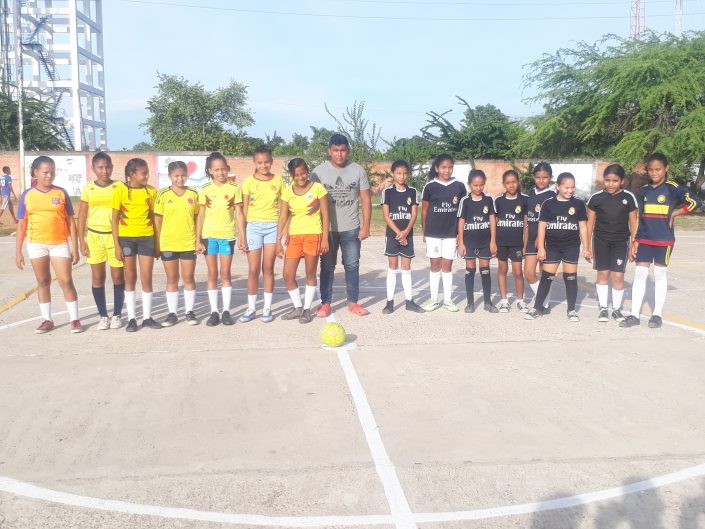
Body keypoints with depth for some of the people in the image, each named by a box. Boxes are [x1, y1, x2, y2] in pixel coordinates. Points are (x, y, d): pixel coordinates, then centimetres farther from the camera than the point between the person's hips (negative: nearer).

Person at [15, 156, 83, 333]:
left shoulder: (61, 193, 0)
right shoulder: (27, 195, 2)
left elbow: (70, 222, 3)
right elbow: (21, 225, 5)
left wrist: (75, 248, -1)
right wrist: (18, 252, 2)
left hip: (60, 244, -1)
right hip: (36, 245, 1)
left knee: (66, 281, -3)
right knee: (43, 282, 11)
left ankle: (74, 319, 6)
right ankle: (47, 320, 20)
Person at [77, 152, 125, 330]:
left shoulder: (119, 187, -1)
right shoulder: (88, 188, 4)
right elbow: (82, 217, 7)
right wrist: (81, 240, 1)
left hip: (115, 235, -1)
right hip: (94, 236, 2)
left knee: (118, 276, 4)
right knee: (97, 277, 5)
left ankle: (117, 315, 16)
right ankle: (103, 316, 16)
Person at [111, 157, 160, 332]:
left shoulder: (151, 191, 2)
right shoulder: (120, 190, -5)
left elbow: (153, 217, 8)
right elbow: (115, 219, -2)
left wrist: (157, 243, 6)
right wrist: (117, 245, -7)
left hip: (146, 237, 2)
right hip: (126, 238, -1)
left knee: (146, 278, 3)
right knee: (130, 278, 7)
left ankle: (147, 317, 14)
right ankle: (131, 318, 15)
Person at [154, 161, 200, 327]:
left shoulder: (193, 194, 3)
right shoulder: (163, 195, -2)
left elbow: (196, 218, 8)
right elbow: (157, 220, 1)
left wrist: (198, 239, 3)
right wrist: (158, 243, -2)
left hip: (188, 243, 1)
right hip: (168, 244, -1)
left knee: (189, 278, 7)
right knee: (172, 279, 9)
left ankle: (190, 312, 18)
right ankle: (172, 313, 17)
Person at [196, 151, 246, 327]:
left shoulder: (234, 188, -1)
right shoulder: (205, 189, 0)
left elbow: (239, 214, 1)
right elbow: (201, 215, 2)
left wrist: (242, 238, -3)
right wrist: (198, 240, -1)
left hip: (227, 235, -1)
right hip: (209, 236, 1)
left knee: (225, 274, 4)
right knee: (212, 274, 6)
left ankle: (226, 311, 12)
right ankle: (214, 312, 12)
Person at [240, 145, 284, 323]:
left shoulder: (278, 181, 4)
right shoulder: (249, 182, 1)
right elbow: (244, 210, 3)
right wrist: (242, 235, 0)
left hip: (273, 227, 1)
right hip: (253, 226, 0)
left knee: (268, 268, 4)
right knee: (253, 269, 1)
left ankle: (267, 307, 12)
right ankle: (251, 308, 11)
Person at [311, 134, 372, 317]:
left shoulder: (358, 170, -1)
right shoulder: (319, 171, -4)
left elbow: (366, 200, 1)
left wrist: (365, 226, -4)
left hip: (351, 228, 1)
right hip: (327, 229, -1)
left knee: (352, 266, 7)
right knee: (327, 266, 6)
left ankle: (353, 302, 17)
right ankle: (325, 303, 15)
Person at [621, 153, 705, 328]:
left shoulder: (672, 188, -6)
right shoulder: (644, 191, 8)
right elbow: (640, 218, 11)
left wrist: (673, 214, -9)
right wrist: (635, 241, 7)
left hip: (664, 240, -4)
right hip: (644, 240, 4)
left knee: (660, 275, 5)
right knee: (639, 274, 1)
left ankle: (657, 314, 14)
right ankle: (635, 314, 6)